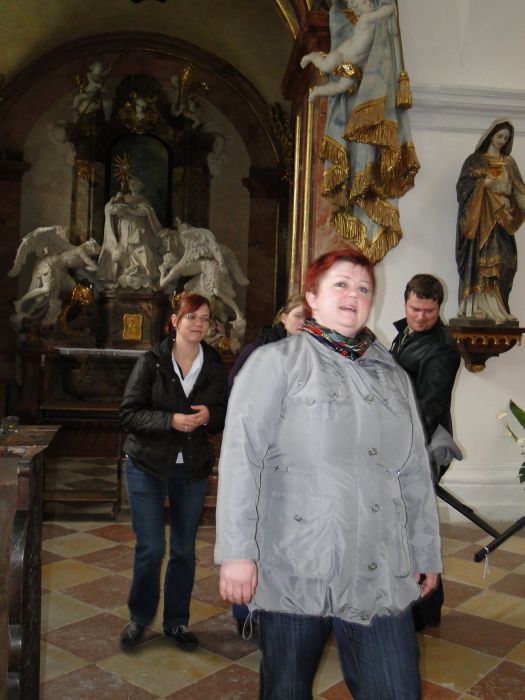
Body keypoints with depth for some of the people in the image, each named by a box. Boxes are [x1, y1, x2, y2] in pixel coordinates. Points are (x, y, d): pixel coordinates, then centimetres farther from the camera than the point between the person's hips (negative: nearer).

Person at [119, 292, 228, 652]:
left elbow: (228, 416, 7)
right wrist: (171, 420, -25)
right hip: (148, 465, -3)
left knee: (185, 549, 11)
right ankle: (140, 618, 25)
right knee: (150, 548, 0)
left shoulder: (215, 367, 2)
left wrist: (209, 416, -15)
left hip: (193, 469, 3)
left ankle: (177, 621, 29)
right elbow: (129, 413, -11)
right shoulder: (152, 362, -7)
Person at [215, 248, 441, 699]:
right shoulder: (277, 362, -3)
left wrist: (427, 552, 17)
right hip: (295, 571, -3)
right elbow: (241, 457, -10)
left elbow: (416, 474, 16)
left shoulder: (394, 376, 13)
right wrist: (237, 552, -15)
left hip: (382, 576, 4)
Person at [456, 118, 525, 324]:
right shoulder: (475, 160, 6)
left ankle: (494, 306, -3)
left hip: (502, 218, 4)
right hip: (480, 217, -4)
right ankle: (476, 307, -12)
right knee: (478, 260, -11)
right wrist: (483, 183, -17)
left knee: (501, 262, -4)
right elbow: (463, 184, -2)